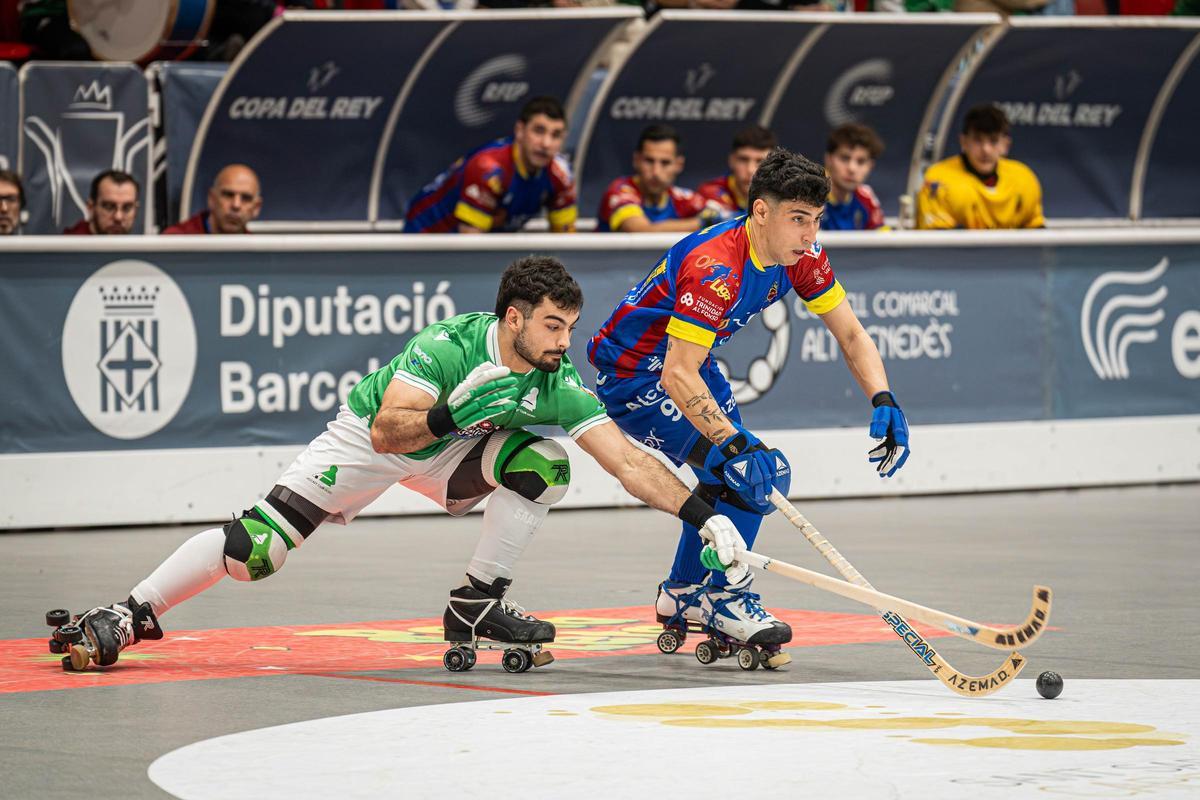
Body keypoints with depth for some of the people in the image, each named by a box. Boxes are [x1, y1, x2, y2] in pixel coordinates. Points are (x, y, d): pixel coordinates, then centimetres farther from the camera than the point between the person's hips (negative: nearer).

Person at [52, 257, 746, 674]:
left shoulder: (558, 385, -18)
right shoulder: (448, 345, -32)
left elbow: (627, 461, -20)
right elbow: (387, 431, -35)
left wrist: (702, 515, -28)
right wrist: (453, 413, -49)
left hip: (446, 453, 5)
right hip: (366, 442, -5)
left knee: (542, 466, -20)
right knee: (256, 548, -17)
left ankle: (477, 605, -7)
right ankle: (133, 614, -1)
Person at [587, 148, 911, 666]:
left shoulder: (801, 257, -10)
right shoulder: (715, 268, -34)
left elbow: (850, 335, -1)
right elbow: (676, 376, -39)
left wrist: (883, 401, -18)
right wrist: (734, 444, -47)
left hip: (689, 365, 9)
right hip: (633, 374, -9)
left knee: (730, 476, 16)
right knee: (746, 471, -20)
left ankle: (682, 598, 34)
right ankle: (720, 597, -5)